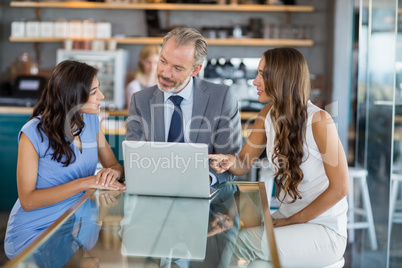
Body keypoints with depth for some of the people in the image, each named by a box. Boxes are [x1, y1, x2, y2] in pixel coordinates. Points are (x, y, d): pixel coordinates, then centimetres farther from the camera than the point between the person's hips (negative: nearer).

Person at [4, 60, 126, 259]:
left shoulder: (91, 120, 3)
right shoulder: (34, 134, -15)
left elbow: (115, 165, 9)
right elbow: (27, 200, -18)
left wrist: (112, 172, -17)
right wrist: (84, 182, -25)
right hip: (33, 230, -6)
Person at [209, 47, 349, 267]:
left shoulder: (319, 120, -20)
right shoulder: (268, 114, 0)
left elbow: (340, 187, -16)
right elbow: (243, 164, 4)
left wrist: (292, 220, -11)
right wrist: (230, 161, -21)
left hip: (324, 230, -5)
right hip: (285, 217, 6)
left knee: (245, 247, -24)